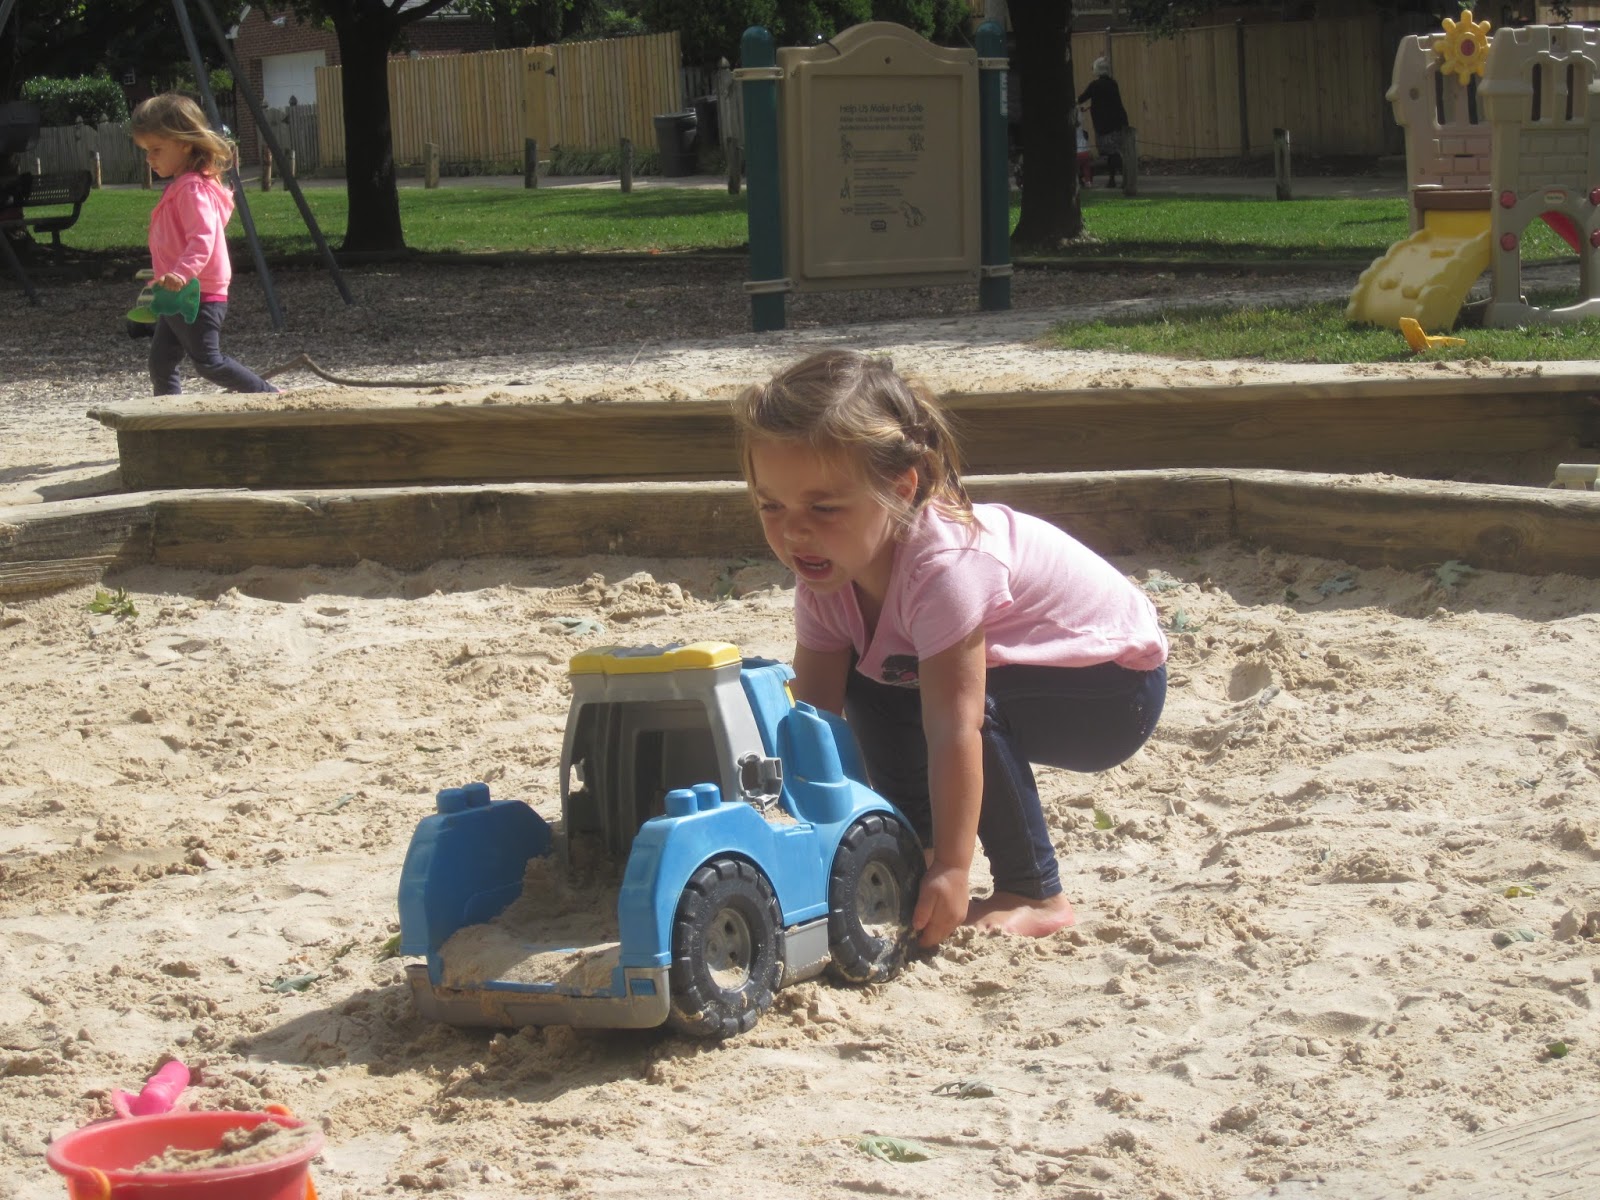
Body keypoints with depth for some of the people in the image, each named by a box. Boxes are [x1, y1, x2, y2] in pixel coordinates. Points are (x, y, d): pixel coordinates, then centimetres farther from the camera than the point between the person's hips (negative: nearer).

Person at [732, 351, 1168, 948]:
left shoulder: (943, 565, -36)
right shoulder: (826, 573, -12)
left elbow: (956, 725, -39)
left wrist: (952, 869, -39)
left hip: (1118, 687, -8)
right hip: (1025, 670, 8)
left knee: (963, 700, -30)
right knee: (872, 694, -5)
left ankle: (1036, 896, -18)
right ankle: (912, 858, 7)